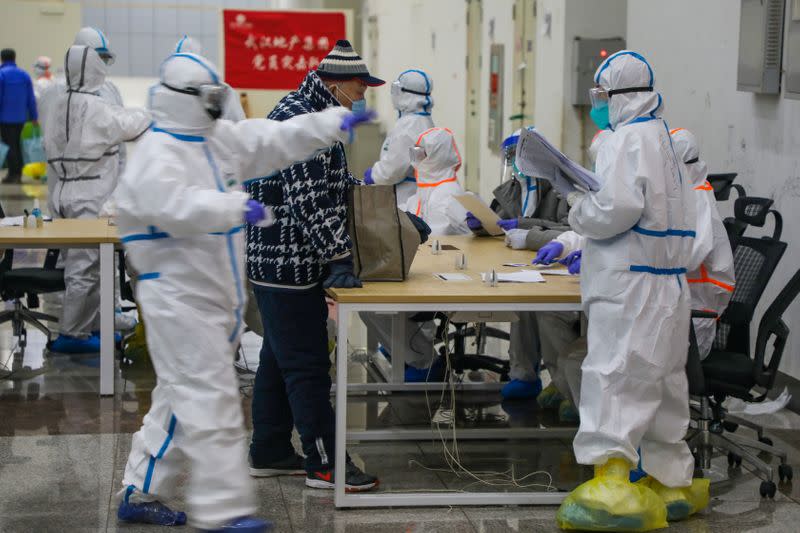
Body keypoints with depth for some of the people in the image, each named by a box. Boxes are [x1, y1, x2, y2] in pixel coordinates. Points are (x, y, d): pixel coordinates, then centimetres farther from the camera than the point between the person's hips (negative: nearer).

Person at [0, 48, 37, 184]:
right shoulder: (24, 75, 6)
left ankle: (13, 174, -4)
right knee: (16, 144, 15)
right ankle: (18, 174, 15)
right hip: (20, 116, 5)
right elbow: (31, 98, 6)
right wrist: (34, 116, 10)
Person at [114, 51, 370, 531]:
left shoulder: (218, 139, 12)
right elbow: (176, 205, -33)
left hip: (216, 293, 10)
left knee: (183, 398, 15)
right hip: (180, 295, -9)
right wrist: (239, 208, -42)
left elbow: (275, 140, 12)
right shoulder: (157, 155, -15)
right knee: (211, 401, -10)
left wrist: (334, 124, 4)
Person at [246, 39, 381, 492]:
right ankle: (324, 463, 2)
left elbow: (337, 184, 25)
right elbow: (311, 202, -26)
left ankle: (270, 453, 26)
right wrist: (338, 259, -26)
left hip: (277, 261, 11)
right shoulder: (302, 124, -19)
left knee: (279, 359, 17)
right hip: (289, 264, -11)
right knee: (307, 364, -5)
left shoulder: (303, 112, 15)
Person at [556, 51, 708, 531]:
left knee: (615, 375, -11)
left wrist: (579, 206, -4)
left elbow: (618, 207, -22)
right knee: (661, 381, 16)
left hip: (630, 285, -10)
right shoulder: (663, 137, 16)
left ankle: (612, 486, -15)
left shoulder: (630, 138, -13)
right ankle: (673, 481, 26)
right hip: (668, 280, 10)